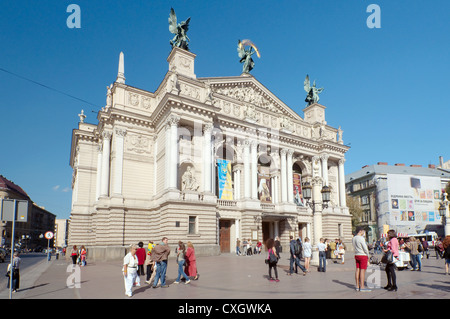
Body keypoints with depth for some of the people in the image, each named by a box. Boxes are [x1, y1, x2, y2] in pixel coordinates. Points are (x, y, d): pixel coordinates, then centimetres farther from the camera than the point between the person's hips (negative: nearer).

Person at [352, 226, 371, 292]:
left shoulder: (353, 239, 10)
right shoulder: (361, 238, -16)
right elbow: (365, 248, -15)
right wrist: (368, 256, -1)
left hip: (356, 255, 8)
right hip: (363, 255, -8)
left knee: (358, 270, 8)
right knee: (363, 270, -5)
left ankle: (357, 286, 11)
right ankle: (362, 287, -4)